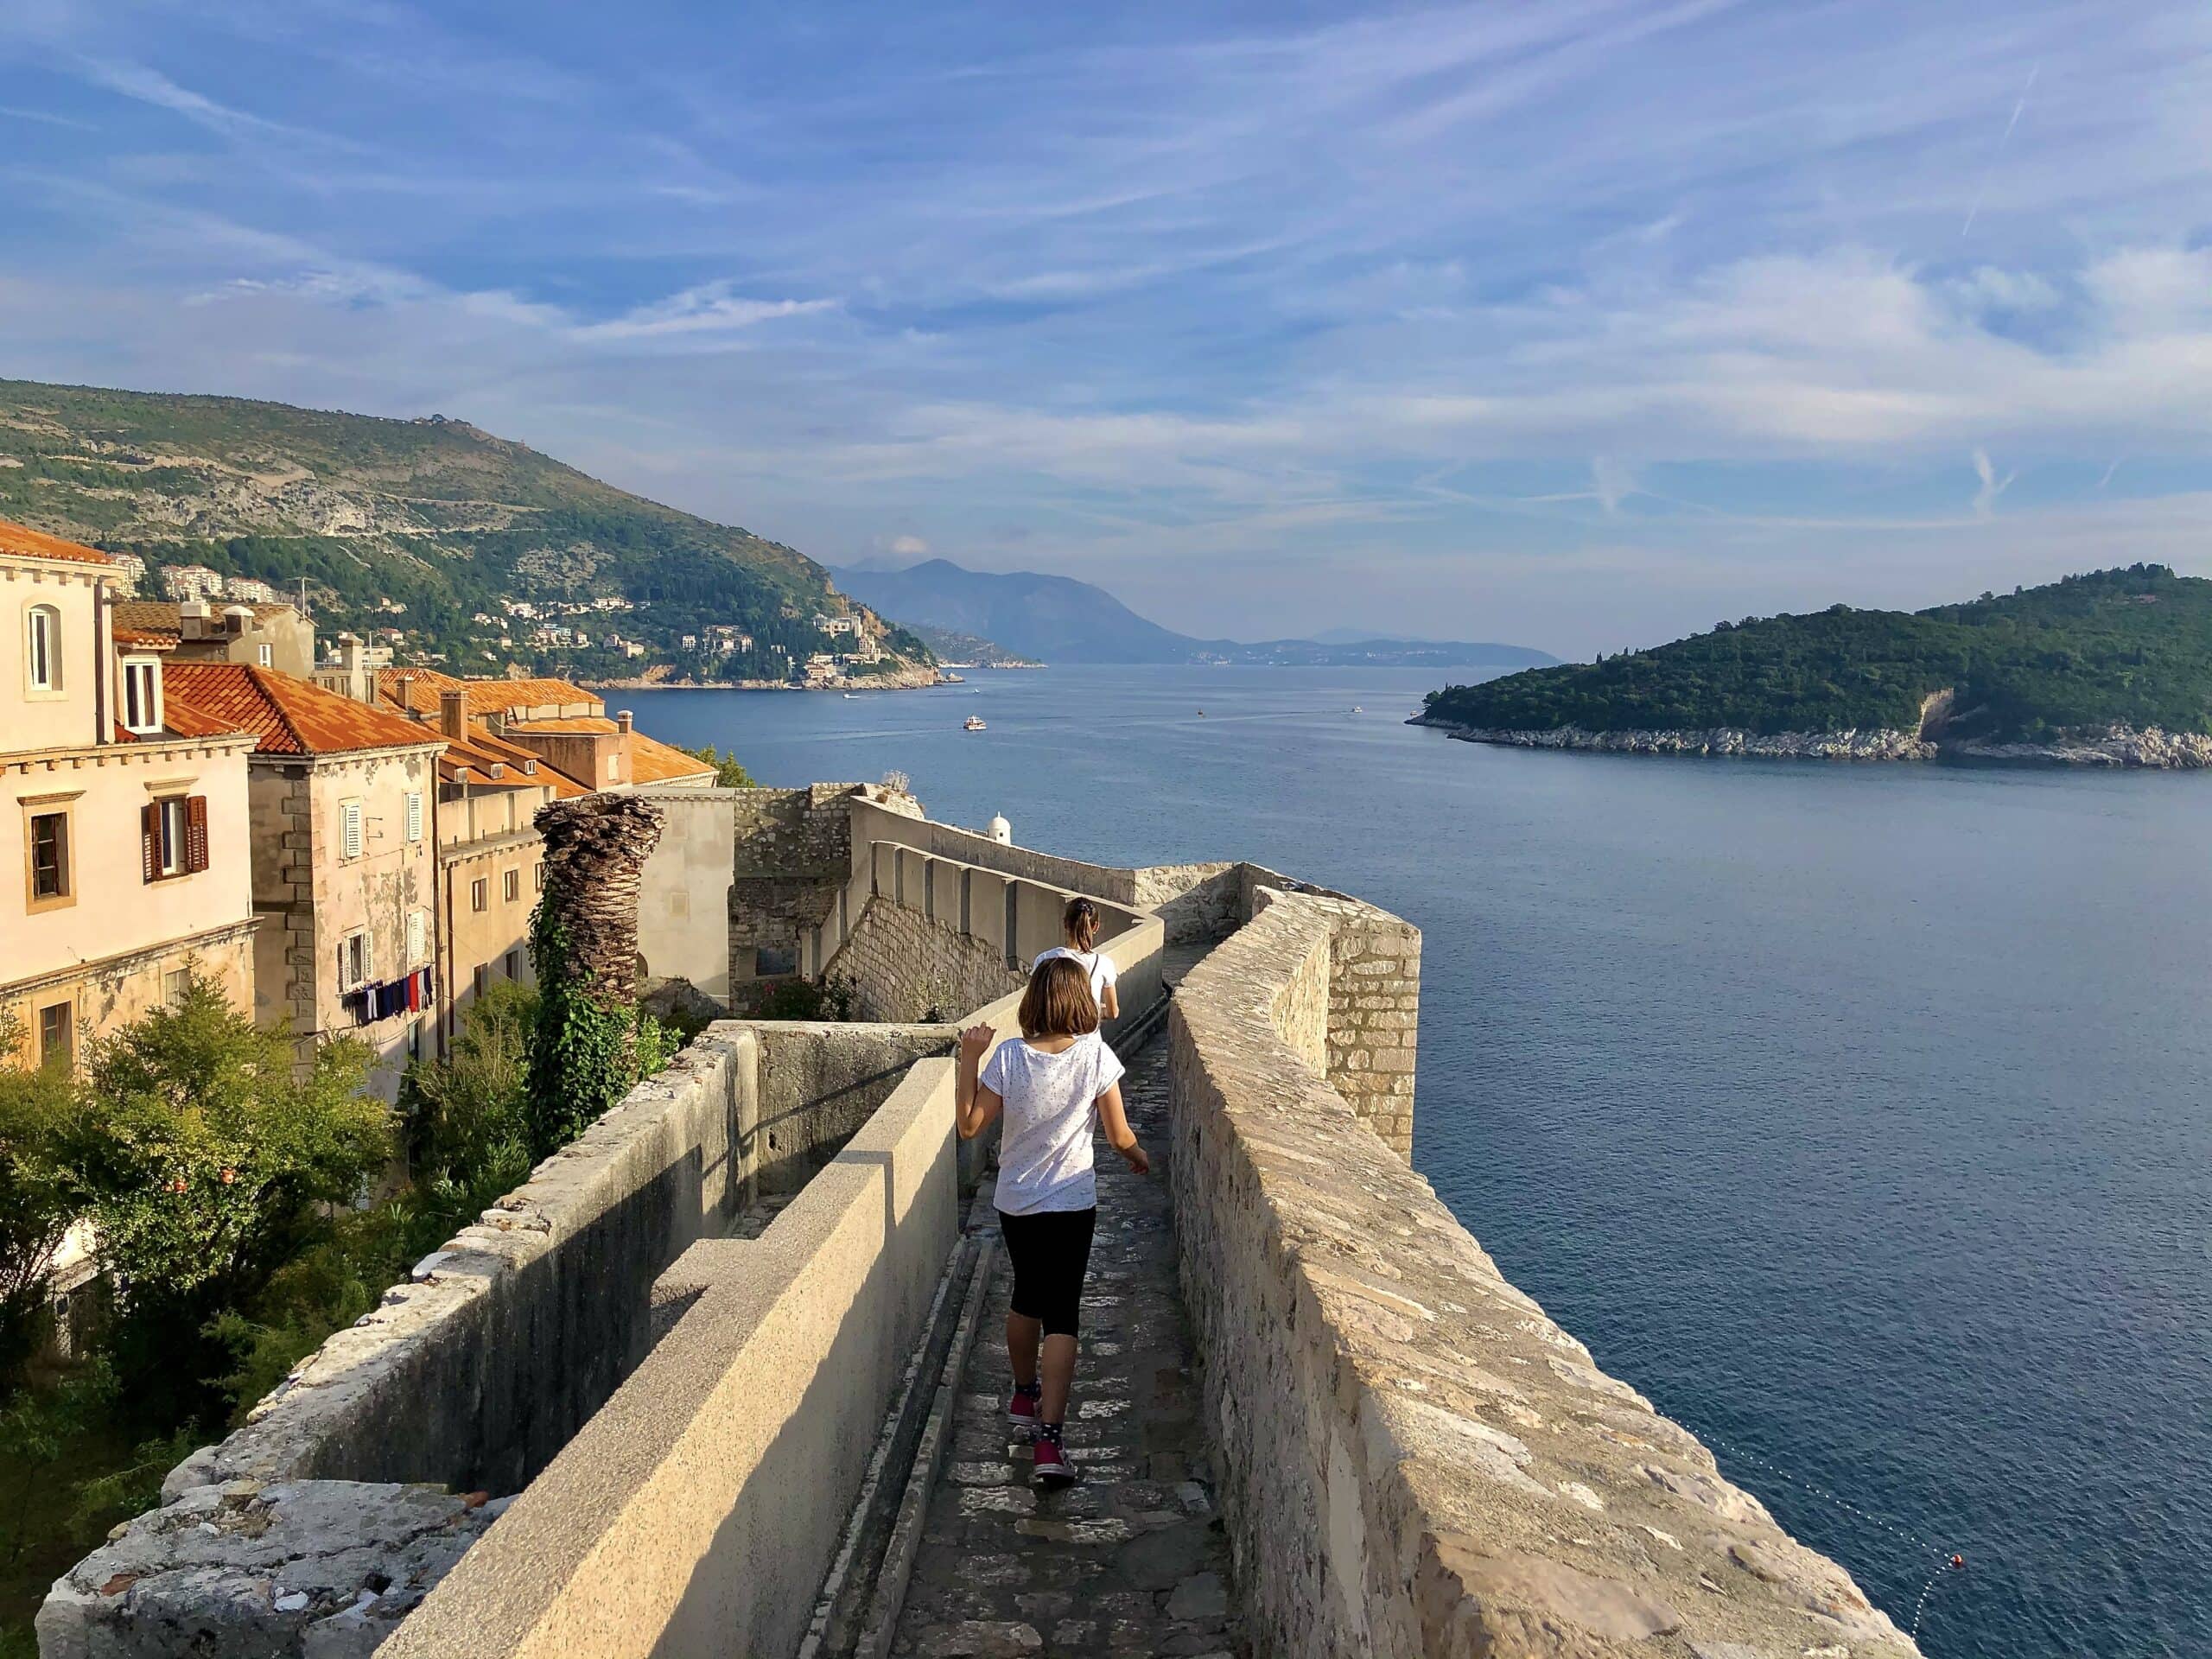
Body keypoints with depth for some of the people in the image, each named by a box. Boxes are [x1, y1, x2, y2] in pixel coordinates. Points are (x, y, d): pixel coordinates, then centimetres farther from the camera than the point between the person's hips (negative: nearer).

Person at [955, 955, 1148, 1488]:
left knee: (1026, 1297, 23)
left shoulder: (1008, 1057, -12)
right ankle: (1048, 1437, -10)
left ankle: (1025, 1395, 43)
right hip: (1073, 1204, -2)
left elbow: (969, 1126, -6)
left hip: (1015, 1204, 2)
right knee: (1060, 1314, 1)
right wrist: (1140, 1156, 14)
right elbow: (1119, 1136, -8)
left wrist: (969, 1058, -5)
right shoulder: (1095, 1055, -13)